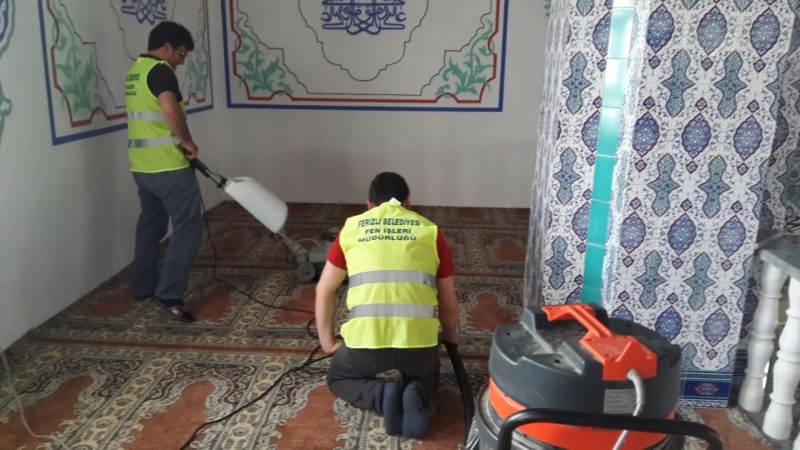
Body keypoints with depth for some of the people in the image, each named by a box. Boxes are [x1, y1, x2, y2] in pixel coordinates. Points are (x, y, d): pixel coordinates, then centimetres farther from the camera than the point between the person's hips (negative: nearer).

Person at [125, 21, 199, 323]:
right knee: (187, 228, -5)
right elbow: (170, 110, -31)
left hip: (141, 165, 10)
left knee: (150, 225, 20)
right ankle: (169, 295, -7)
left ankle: (144, 287, 30)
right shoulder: (160, 70, -13)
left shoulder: (135, 71, 17)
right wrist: (187, 141, -17)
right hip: (168, 166, -10)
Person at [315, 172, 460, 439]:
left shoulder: (351, 228, 16)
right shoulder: (430, 231, 15)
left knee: (338, 379, 30)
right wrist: (450, 337, 37)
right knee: (426, 375, 35)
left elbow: (324, 290, 19)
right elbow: (449, 302, 19)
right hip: (419, 337, 1)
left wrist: (327, 341, 30)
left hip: (366, 338, -1)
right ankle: (415, 396, 0)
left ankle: (382, 395, 0)